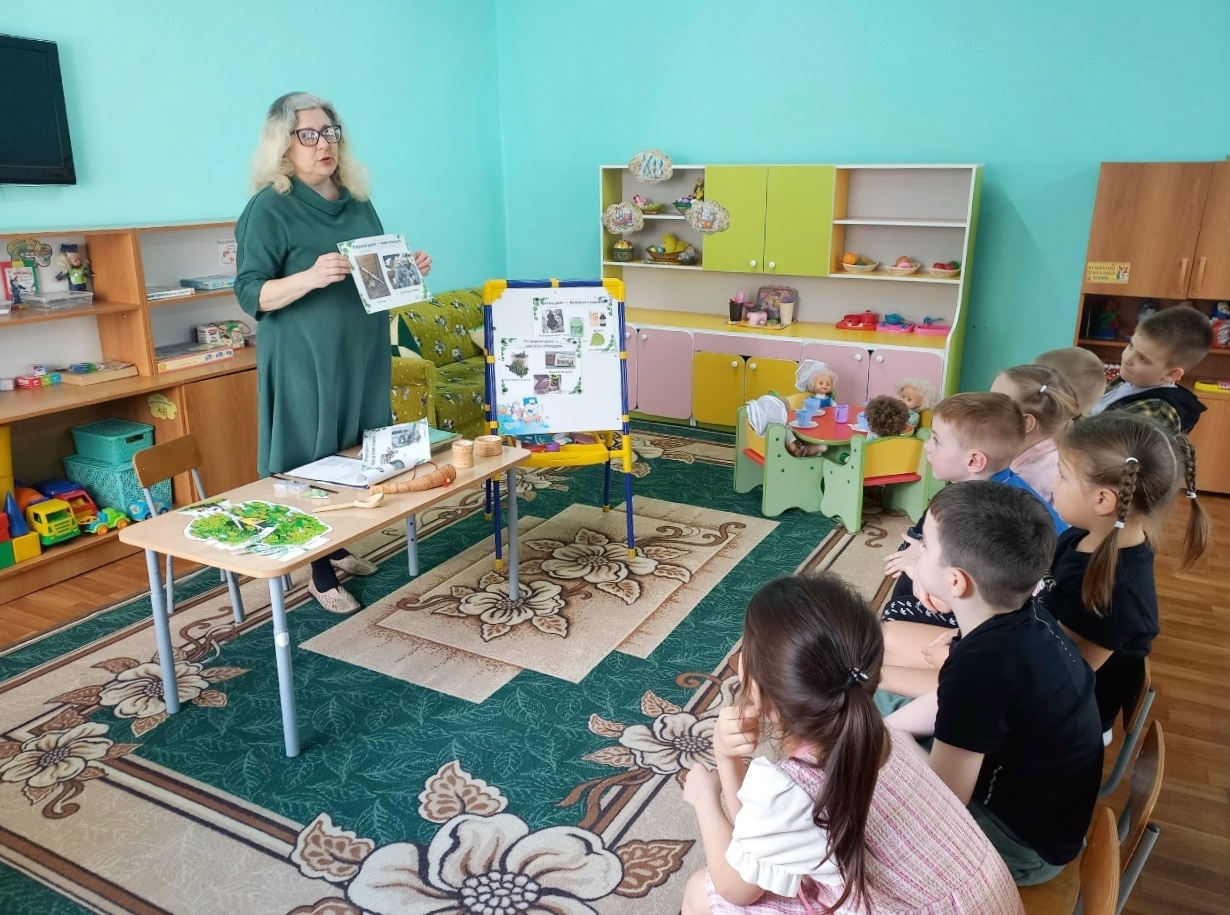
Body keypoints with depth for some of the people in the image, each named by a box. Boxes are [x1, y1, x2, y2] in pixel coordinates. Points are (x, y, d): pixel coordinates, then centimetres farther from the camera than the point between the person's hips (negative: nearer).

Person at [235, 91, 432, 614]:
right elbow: (250, 293, -15)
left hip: (362, 352, 7)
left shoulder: (357, 201, 10)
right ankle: (319, 574, 13)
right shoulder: (269, 208, -10)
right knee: (314, 460, 0)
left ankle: (339, 550, 29)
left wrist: (408, 269, 0)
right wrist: (310, 277, -31)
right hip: (305, 361, -7)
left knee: (357, 455, 12)